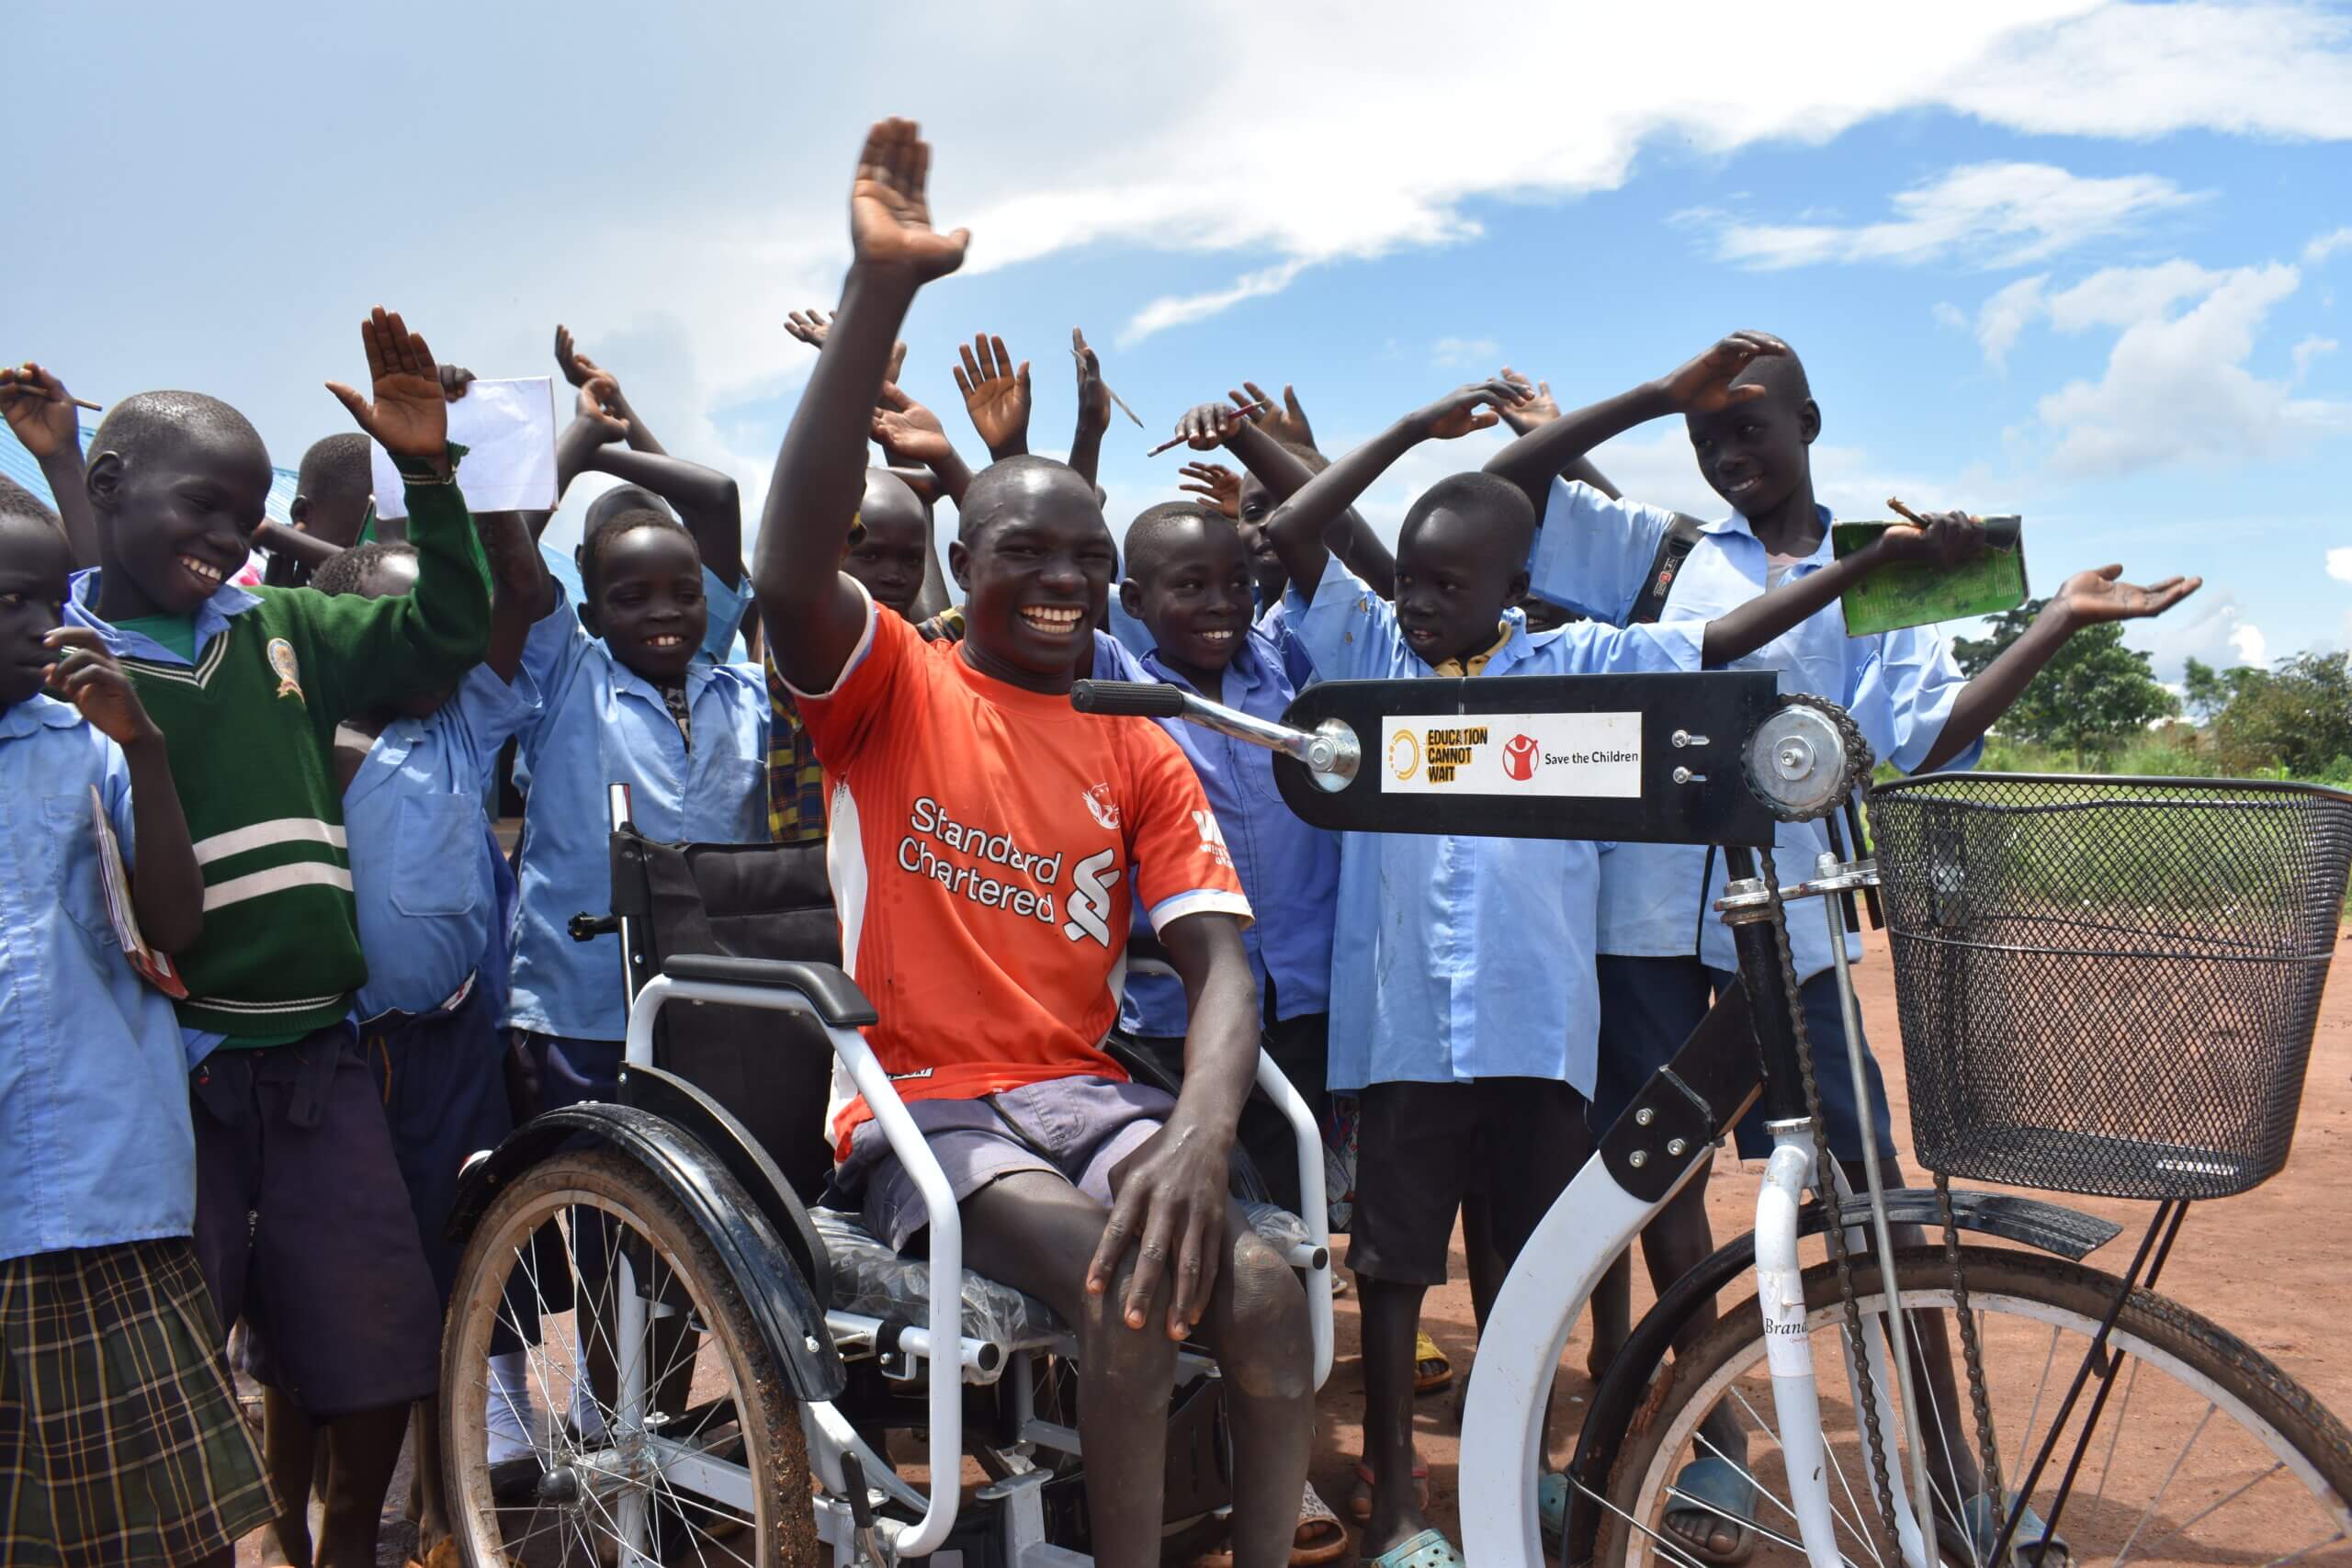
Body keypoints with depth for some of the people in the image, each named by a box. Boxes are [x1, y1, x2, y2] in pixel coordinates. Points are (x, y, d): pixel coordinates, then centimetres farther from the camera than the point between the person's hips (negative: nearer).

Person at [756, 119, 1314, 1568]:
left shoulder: (1144, 756, 9)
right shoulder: (892, 686, 1)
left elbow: (1222, 964, -4)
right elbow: (790, 571, -23)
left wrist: (1201, 1133, -26)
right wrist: (881, 290, -29)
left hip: (1084, 1091, 3)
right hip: (919, 1099, -3)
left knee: (1264, 1288, -23)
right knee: (1130, 1291, -28)